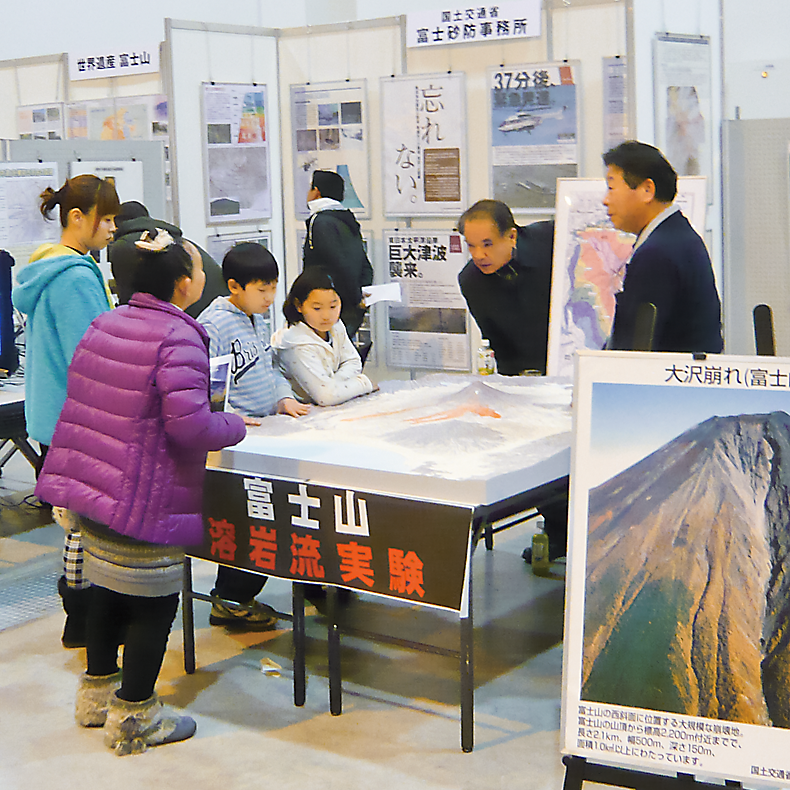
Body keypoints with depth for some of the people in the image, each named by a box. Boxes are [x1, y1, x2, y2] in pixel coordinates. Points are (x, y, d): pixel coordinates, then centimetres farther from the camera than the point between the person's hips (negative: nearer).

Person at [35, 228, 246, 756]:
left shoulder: (105, 325, 9)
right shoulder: (178, 339, -17)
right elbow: (190, 425, -25)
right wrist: (236, 426, -7)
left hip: (89, 486, 9)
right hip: (144, 502, -9)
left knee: (110, 589, 22)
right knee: (154, 603, 5)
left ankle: (98, 692, 37)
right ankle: (133, 718, 15)